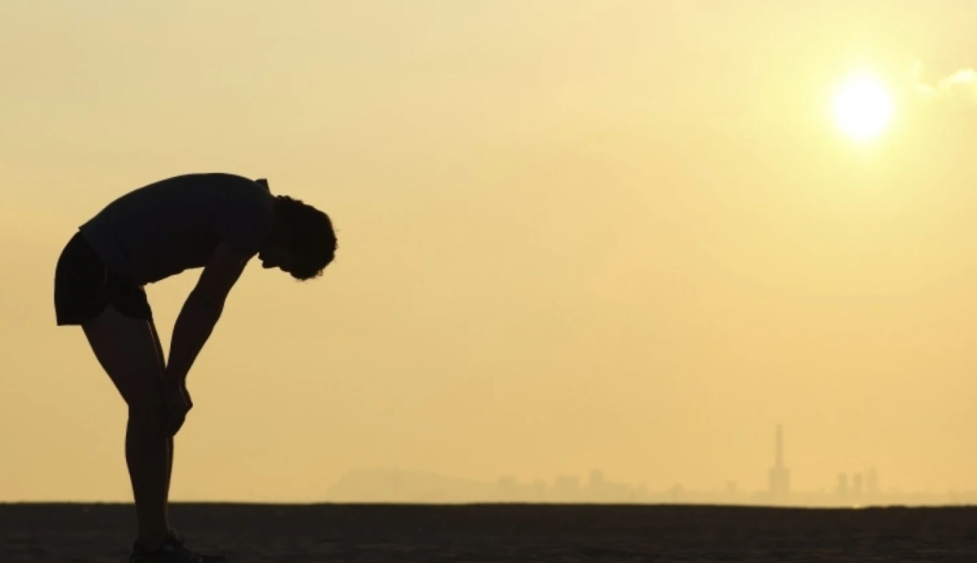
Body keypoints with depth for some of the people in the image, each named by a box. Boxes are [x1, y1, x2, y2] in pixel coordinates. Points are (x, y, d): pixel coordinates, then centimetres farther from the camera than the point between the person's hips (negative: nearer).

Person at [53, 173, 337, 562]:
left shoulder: (247, 209, 15)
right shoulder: (256, 218, -16)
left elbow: (205, 304, 16)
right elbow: (204, 304, -15)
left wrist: (174, 383, 12)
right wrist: (174, 383, -8)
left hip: (115, 275, 10)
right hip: (95, 272, -10)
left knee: (156, 404, 9)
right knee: (149, 403, -11)